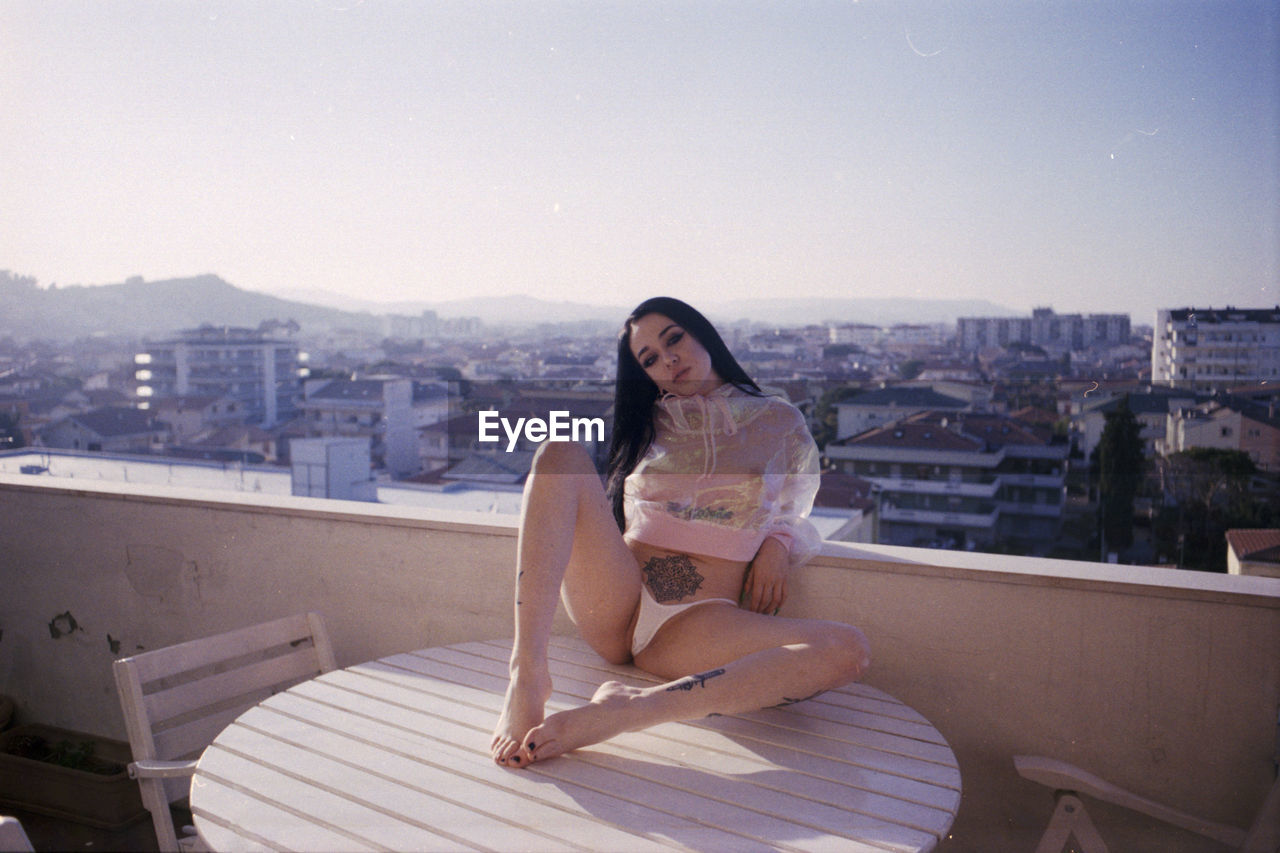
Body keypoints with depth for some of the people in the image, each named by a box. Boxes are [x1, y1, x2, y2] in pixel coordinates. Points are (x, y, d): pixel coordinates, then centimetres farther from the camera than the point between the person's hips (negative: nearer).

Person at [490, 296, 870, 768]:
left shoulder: (779, 422, 16)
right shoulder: (648, 424, 22)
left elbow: (792, 512, 23)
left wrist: (778, 543, 0)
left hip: (701, 623, -1)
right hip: (617, 601, 2)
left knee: (849, 649, -29)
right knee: (559, 452, -21)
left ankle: (625, 710, -38)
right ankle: (528, 673, -35)